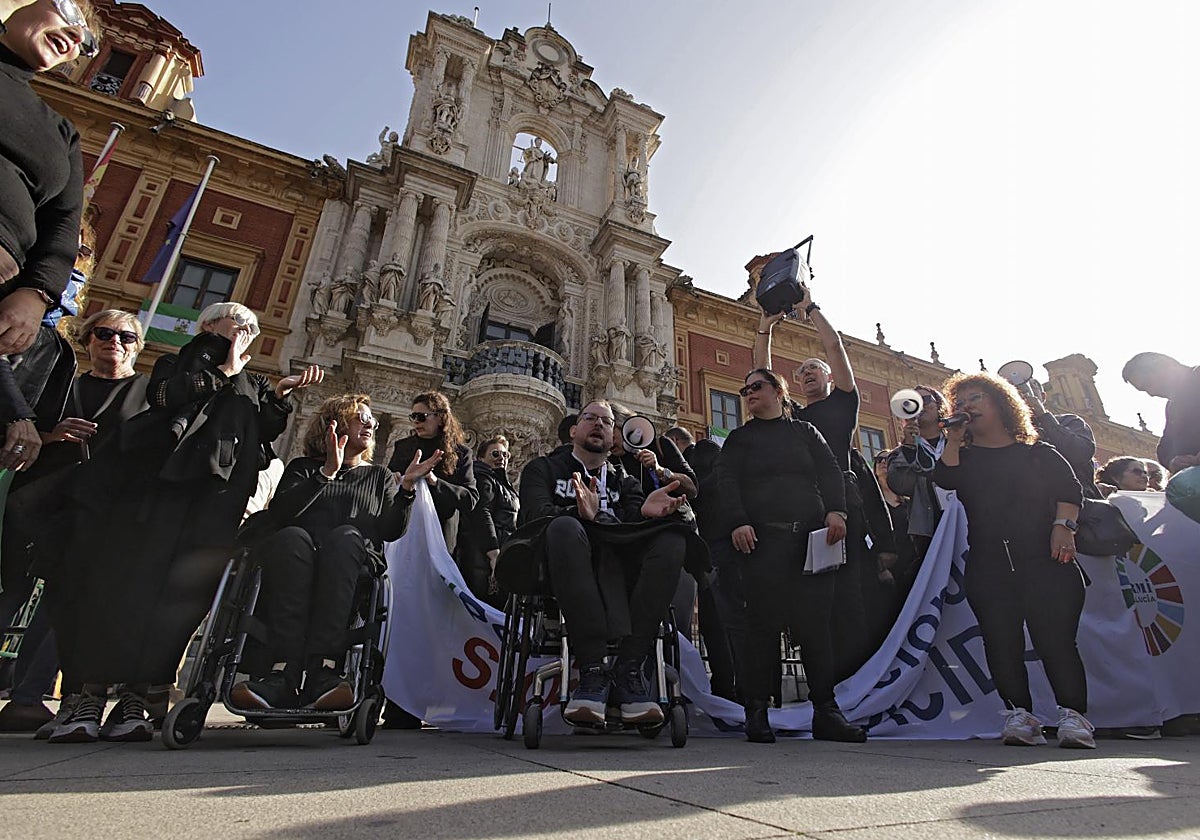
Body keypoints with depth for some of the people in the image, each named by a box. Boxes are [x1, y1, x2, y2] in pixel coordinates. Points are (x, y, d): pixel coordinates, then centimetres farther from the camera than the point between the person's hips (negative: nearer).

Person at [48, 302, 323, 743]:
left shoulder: (253, 386, 29)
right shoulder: (177, 363, 23)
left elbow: (264, 434, 12)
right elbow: (161, 395, 0)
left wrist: (281, 393, -1)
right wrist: (223, 371, 6)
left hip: (209, 497, 1)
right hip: (151, 482, -1)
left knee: (175, 593, -8)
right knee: (121, 581, -9)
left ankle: (133, 698, -5)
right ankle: (92, 695, -3)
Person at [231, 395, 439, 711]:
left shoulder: (380, 477, 25)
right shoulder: (304, 468, 23)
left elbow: (390, 531, 9)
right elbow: (278, 514, 1)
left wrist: (407, 487, -4)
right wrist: (327, 472, -7)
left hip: (356, 568, 0)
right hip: (293, 564, 0)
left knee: (345, 536, -33)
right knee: (292, 536, -32)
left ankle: (322, 671, -46)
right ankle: (283, 671, -44)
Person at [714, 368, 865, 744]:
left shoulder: (805, 431, 22)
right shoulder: (738, 439, 17)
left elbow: (830, 471, 10)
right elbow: (726, 483, 3)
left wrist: (836, 510, -8)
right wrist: (738, 523, -13)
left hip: (810, 534, 2)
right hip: (760, 537, -1)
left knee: (817, 619, -2)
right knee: (762, 621, -6)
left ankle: (826, 711, 6)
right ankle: (756, 711, 1)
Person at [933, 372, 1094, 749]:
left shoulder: (1039, 453, 16)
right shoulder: (963, 457, 19)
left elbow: (1069, 488, 4)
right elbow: (946, 480, -2)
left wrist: (1063, 526, -12)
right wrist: (954, 440, 4)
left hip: (1044, 558, -2)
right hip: (988, 565, 2)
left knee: (1055, 637, -12)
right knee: (1001, 641, -4)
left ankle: (1072, 714, -7)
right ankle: (1019, 714, 0)